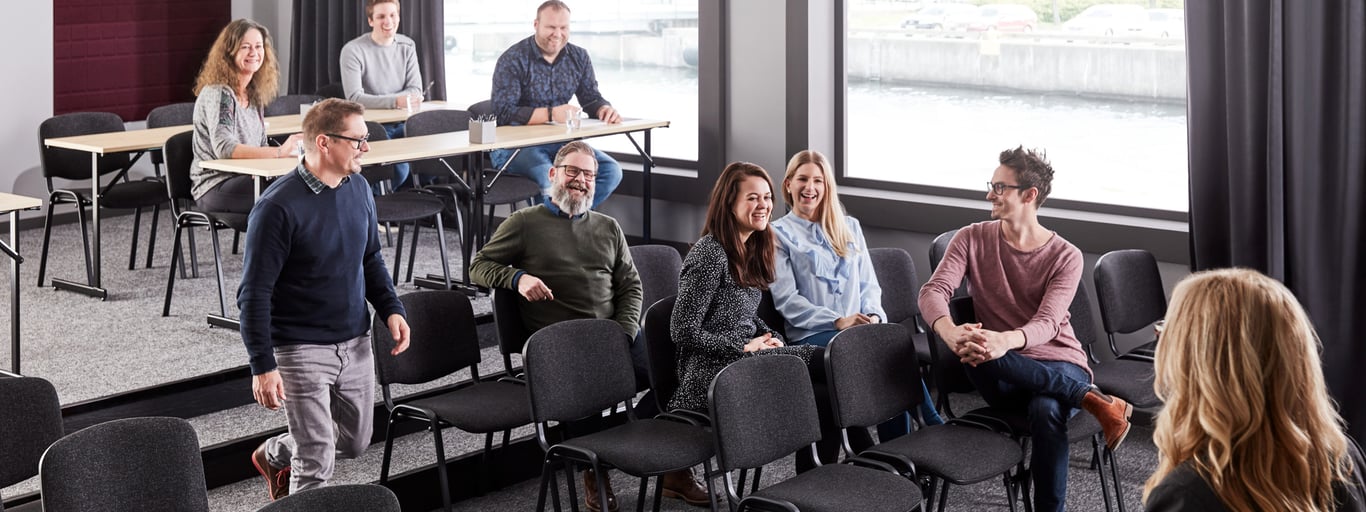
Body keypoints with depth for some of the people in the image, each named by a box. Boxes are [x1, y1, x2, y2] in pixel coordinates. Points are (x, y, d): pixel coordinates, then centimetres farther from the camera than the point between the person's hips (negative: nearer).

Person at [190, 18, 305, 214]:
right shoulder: (216, 94, -10)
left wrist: (292, 150, -4)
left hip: (244, 179, 7)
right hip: (214, 188, -7)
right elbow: (224, 149, -24)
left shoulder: (255, 95, 15)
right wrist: (279, 152, -33)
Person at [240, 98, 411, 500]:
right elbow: (254, 294, -18)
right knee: (317, 462, -5)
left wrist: (391, 309, 3)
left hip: (355, 343, 7)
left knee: (355, 442, 20)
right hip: (301, 348, -7)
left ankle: (275, 455, 46)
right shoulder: (278, 207, -20)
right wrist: (263, 366, -20)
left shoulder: (358, 189, 2)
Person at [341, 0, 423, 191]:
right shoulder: (353, 51, -9)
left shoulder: (407, 46, 8)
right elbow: (354, 98, -18)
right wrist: (395, 101, -31)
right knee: (399, 168, -30)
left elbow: (415, 91, 3)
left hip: (403, 124, 5)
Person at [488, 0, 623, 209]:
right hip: (514, 144, -6)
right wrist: (551, 114, -29)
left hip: (559, 143, 6)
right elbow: (504, 113, -18)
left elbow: (591, 98, 12)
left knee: (611, 171, -13)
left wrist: (604, 109, -15)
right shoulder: (512, 60, -10)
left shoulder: (579, 57, 8)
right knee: (552, 183, -35)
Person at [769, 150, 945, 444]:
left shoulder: (849, 227, 24)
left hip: (861, 328, 4)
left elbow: (869, 283, 20)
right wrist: (838, 321, -15)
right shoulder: (779, 234, 8)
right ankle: (935, 428, -25)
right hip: (811, 334, -4)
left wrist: (872, 315, -4)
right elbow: (786, 300, -3)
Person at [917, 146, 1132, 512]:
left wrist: (1007, 341, -40)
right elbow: (933, 290, -9)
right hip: (1003, 375, 2)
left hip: (1059, 368, -2)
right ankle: (1092, 400, -30)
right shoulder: (972, 239, 4)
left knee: (1046, 410, -39)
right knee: (975, 349, -36)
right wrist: (950, 331, -34)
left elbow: (1047, 323, -16)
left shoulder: (1065, 257, -2)